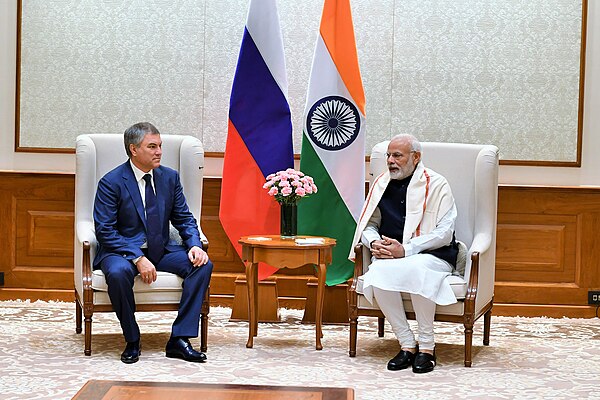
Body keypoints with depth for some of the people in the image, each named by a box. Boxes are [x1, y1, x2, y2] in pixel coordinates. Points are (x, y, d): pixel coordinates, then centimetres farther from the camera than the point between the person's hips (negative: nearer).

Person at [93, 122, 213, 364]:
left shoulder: (170, 177, 6)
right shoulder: (111, 182, -9)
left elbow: (184, 218, 9)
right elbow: (104, 231, -14)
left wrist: (194, 245, -13)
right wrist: (138, 259, -25)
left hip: (161, 250, 5)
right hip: (123, 251, -5)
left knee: (203, 265, -19)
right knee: (118, 272, -38)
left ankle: (179, 339, -18)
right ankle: (132, 341, -16)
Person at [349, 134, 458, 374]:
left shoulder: (436, 185, 0)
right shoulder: (381, 184, 16)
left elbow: (444, 234, -8)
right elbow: (368, 225, 22)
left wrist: (405, 250, -17)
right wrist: (374, 243, -3)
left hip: (432, 255, -4)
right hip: (390, 256, 4)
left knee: (416, 269, -39)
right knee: (378, 274, -32)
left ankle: (426, 347, -24)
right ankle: (407, 344, -20)